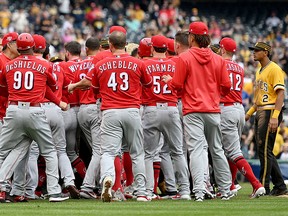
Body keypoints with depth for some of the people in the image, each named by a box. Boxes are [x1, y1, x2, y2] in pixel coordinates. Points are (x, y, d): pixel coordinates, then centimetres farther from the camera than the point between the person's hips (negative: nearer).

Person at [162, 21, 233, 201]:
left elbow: (177, 84, -7)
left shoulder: (185, 58, -6)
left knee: (196, 149, -9)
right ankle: (225, 190, 18)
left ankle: (199, 190, -22)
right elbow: (226, 86, 6)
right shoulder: (218, 60, 6)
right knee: (217, 150, 14)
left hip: (193, 111, -4)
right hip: (213, 111, 4)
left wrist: (168, 80, 15)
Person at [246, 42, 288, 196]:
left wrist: (275, 116, -25)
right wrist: (249, 113, 21)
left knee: (264, 150, -11)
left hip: (270, 112, -10)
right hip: (260, 113, 10)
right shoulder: (259, 71, 20)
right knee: (265, 151, 9)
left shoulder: (274, 69, -10)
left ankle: (263, 187, -9)